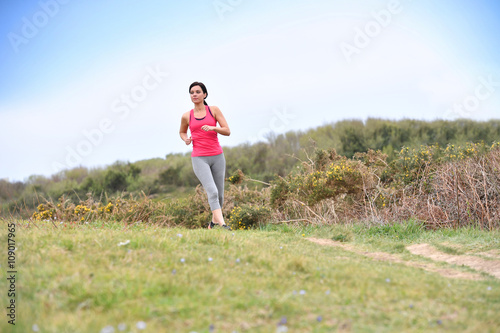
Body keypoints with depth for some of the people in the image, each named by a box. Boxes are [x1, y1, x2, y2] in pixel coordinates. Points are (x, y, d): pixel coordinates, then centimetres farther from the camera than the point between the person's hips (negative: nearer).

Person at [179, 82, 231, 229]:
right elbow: (182, 132, 25)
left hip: (217, 156, 2)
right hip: (199, 159, -2)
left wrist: (212, 128, -18)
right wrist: (186, 139, 2)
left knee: (219, 194, 10)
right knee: (212, 192, -19)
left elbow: (227, 131, -1)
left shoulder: (214, 110, 3)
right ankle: (222, 224, -26)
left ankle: (214, 220, 33)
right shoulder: (187, 116, 6)